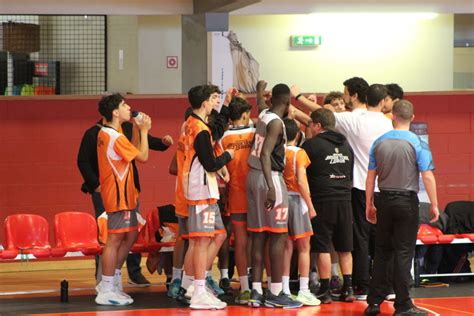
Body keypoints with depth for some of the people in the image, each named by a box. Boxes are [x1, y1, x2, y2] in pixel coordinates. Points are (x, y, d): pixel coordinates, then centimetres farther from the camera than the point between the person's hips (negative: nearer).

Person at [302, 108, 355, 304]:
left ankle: (325, 291, -1)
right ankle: (347, 288, 12)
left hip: (322, 200, -5)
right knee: (344, 247, 11)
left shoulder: (312, 145, -6)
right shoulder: (345, 144, 12)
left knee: (322, 247, -1)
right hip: (344, 200, 6)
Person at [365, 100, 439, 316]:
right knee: (403, 253, -1)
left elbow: (371, 176, 5)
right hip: (407, 201, -3)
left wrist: (369, 205, 13)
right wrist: (434, 205, -5)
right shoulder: (417, 143, -8)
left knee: (382, 251, 12)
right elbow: (428, 176, -13)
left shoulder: (379, 142, 3)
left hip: (385, 201, 3)